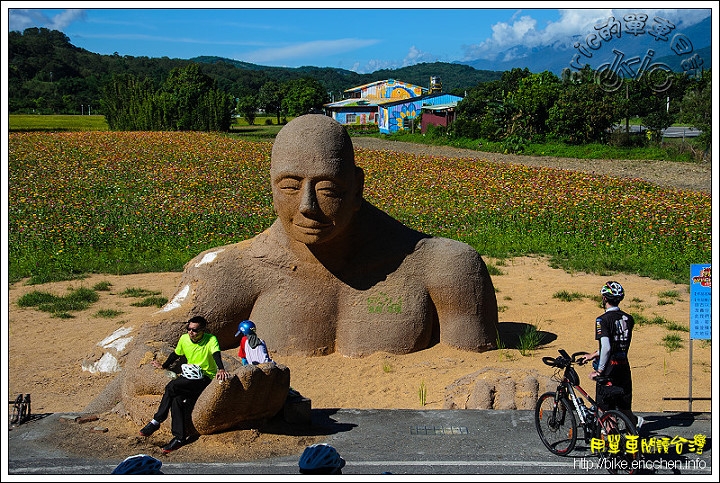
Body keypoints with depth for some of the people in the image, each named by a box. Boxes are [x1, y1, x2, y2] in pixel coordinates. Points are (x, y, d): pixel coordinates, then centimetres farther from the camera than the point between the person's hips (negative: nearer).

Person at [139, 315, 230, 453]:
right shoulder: (184, 339, 2)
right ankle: (180, 437, -15)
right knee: (177, 400, -22)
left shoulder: (211, 340, -14)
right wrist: (163, 366, 31)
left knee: (171, 387, -25)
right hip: (189, 375, 6)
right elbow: (175, 354, 20)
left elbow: (216, 354, -32)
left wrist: (221, 369, -50)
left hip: (205, 378, -6)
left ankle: (156, 422, -12)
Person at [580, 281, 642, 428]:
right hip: (624, 366, 7)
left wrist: (599, 370, -13)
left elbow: (606, 348, -22)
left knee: (607, 407, 3)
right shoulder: (628, 319, 8)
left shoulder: (603, 320, -14)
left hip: (609, 367, -7)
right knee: (623, 405, 15)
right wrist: (593, 355, 23)